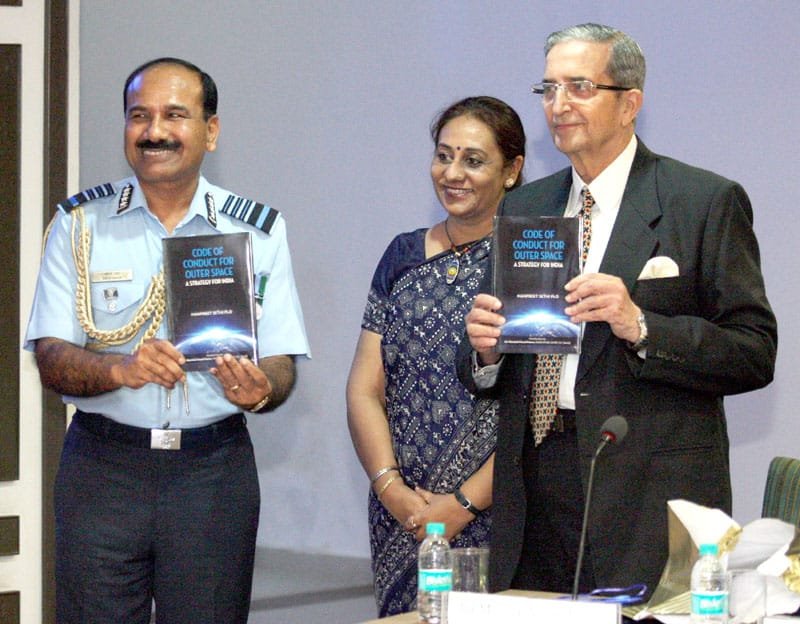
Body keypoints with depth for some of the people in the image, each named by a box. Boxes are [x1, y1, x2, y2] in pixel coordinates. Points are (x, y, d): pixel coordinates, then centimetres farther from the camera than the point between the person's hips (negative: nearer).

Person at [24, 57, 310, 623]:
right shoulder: (81, 223, 5)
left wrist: (260, 390, -20)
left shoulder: (259, 230, 6)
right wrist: (121, 369, -22)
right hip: (103, 465, 0)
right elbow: (51, 360, -2)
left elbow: (282, 365, 3)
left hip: (214, 470, 1)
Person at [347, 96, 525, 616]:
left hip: (493, 516, -4)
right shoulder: (404, 256, 11)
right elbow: (364, 388, 7)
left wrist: (466, 503, -15)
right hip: (399, 516, 4)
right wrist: (391, 486, -7)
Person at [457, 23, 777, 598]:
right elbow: (485, 380, 17)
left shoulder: (707, 202, -1)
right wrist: (484, 350, -5)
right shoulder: (522, 208, 16)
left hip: (649, 497, -4)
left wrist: (641, 327, -20)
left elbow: (755, 354, -8)